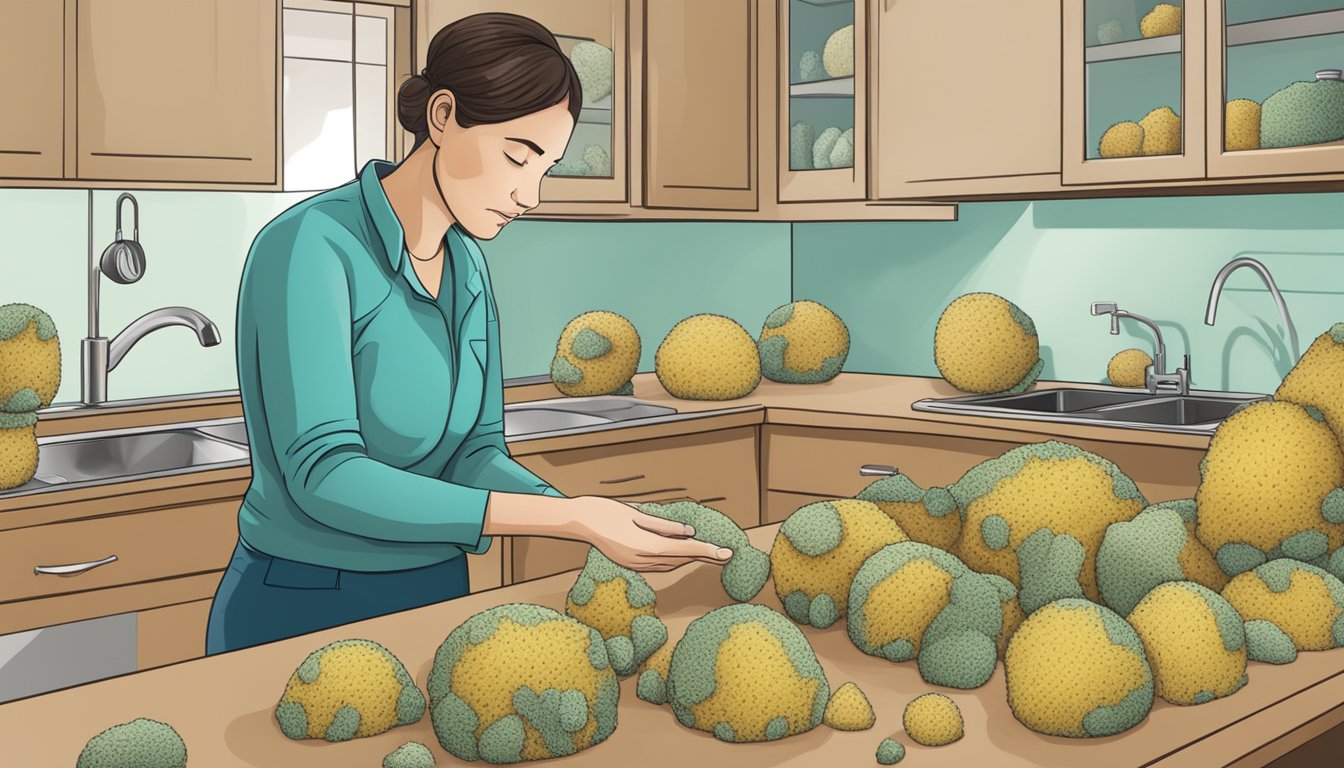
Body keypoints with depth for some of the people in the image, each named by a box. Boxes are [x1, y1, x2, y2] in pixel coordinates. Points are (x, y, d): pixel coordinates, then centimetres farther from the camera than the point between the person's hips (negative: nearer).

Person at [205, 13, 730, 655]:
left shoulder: (467, 266, 4)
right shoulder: (310, 246, -19)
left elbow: (475, 452, 1)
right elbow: (324, 475, -27)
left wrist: (589, 522, -18)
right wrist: (567, 518, -30)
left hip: (436, 591, 7)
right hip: (298, 609, -6)